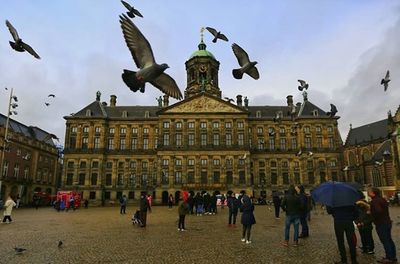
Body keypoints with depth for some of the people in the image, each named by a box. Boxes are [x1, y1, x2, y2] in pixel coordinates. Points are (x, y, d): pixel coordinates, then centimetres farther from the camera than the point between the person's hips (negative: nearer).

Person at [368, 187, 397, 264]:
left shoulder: (375, 201, -20)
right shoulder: (382, 199, 11)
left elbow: (378, 211, -33)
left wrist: (375, 218, -14)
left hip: (381, 224, -10)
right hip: (387, 222, 10)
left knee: (385, 241, -2)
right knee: (389, 240, 17)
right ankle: (393, 257, 26)